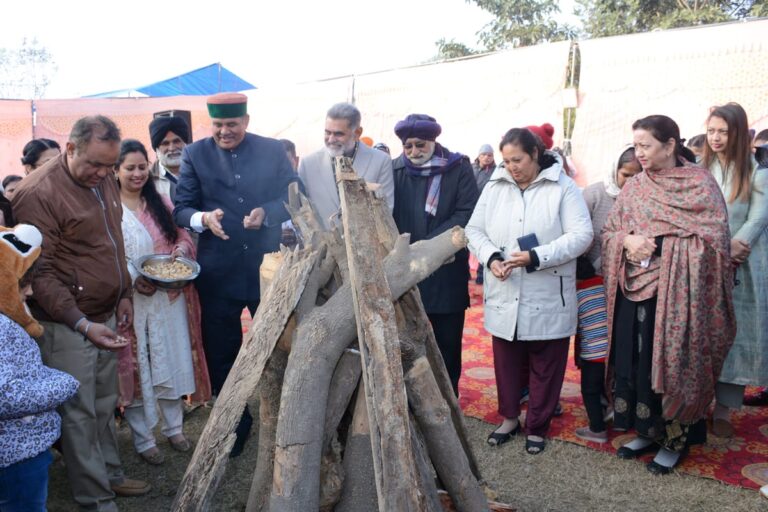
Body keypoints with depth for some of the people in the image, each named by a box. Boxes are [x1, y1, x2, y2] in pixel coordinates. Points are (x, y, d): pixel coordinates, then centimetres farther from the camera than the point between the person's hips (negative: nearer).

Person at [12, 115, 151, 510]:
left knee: (104, 406, 18)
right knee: (79, 414, 4)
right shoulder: (38, 193, -16)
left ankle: (110, 475, 34)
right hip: (68, 325, -7)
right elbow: (40, 273, -17)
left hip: (105, 317, 7)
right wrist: (81, 323, -22)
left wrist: (123, 294, 16)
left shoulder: (103, 180, 8)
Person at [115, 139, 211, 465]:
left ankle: (174, 427, 29)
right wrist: (132, 279, -22)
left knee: (172, 361, 12)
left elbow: (183, 236, 12)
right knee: (137, 367, 6)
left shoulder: (161, 203, 9)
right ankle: (142, 438, 20)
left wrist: (182, 249, -10)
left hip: (169, 296, 4)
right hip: (130, 299, -4)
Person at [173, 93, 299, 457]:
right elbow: (181, 209, -3)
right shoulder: (195, 155, 0)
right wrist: (203, 218, -25)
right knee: (221, 353, 12)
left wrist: (267, 212, -20)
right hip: (218, 272, 0)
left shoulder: (273, 151, 0)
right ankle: (234, 424, 33)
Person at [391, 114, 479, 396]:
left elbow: (466, 213, -10)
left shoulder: (459, 167, -1)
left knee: (448, 341, 11)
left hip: (447, 269, -1)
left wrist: (427, 245, -18)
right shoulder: (395, 168, 2)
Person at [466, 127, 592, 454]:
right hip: (504, 297, 3)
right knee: (506, 362, 15)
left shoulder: (563, 187, -5)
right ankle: (509, 417, 35)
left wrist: (536, 257, -22)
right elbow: (474, 230, 7)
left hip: (547, 298, -3)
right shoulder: (494, 187, 5)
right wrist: (491, 257, -13)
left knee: (545, 366, 10)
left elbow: (582, 235, -12)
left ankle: (537, 426, 28)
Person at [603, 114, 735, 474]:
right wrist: (627, 240, -12)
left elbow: (714, 239, -12)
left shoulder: (700, 183, -6)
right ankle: (648, 430, 28)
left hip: (677, 293, -5)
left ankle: (676, 439, 22)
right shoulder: (633, 187, 8)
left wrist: (659, 245, -18)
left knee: (673, 365, 3)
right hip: (635, 291, 5)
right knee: (636, 363, 10)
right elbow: (608, 232, 10)